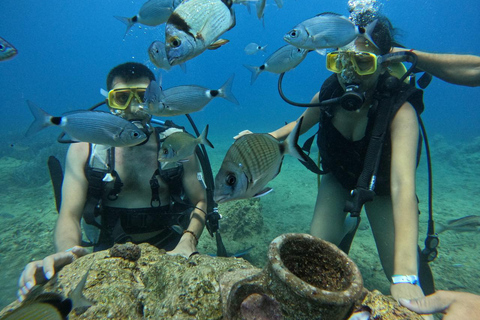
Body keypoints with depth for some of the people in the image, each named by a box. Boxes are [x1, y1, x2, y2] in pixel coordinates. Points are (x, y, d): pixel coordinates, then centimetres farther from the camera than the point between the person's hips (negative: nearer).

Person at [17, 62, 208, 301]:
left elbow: (200, 201, 0)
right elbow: (69, 214, -7)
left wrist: (188, 241, -19)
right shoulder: (84, 148, -1)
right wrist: (68, 251, -29)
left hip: (169, 247, 1)